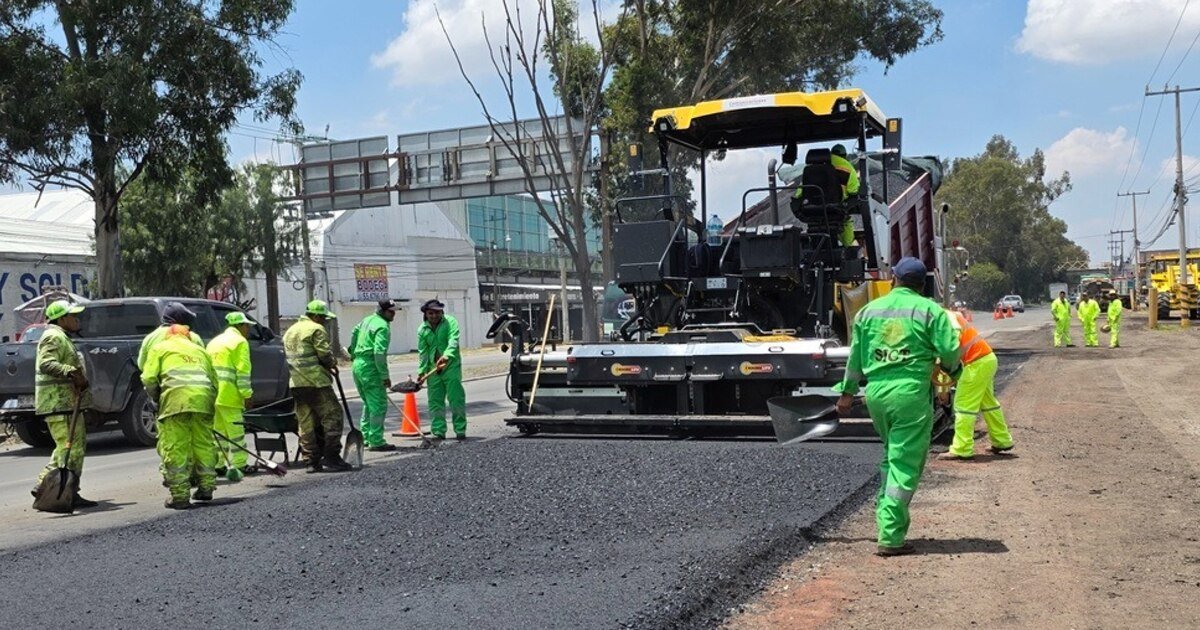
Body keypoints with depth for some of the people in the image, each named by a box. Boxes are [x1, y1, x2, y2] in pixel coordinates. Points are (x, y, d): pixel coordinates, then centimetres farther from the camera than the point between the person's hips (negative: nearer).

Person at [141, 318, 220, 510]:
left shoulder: (159, 348, 21)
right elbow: (214, 381, 23)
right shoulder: (199, 350, 32)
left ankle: (180, 495, -2)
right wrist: (209, 403, 30)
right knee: (204, 444, 15)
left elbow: (149, 379, 6)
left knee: (175, 448, -1)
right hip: (203, 396, 4)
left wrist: (157, 399, 21)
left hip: (176, 397, -4)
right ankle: (206, 487, 20)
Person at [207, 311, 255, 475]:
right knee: (235, 430, -3)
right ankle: (239, 465, -2)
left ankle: (217, 465, 14)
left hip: (213, 394, 8)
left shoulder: (215, 341, 22)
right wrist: (247, 395, -12)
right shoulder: (240, 342, -5)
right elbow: (242, 371, -13)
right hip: (229, 395, -8)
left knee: (218, 430, 13)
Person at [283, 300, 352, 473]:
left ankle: (312, 460, 11)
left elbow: (289, 356, 21)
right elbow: (324, 354, -13)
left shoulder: (290, 331, 21)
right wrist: (332, 365, 9)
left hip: (296, 384, 8)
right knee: (332, 416, -3)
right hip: (316, 382, -8)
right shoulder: (317, 329, -7)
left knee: (306, 423, 9)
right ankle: (332, 458, -7)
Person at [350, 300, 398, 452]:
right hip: (370, 368, -10)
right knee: (378, 405, -6)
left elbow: (354, 333, 28)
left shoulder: (367, 320, 15)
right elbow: (379, 352, -22)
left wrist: (354, 354, 38)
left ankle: (366, 437, 23)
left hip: (357, 365, 10)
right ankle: (376, 442, -6)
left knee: (368, 403, 20)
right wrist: (385, 376, -19)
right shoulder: (382, 327, -14)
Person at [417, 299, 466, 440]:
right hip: (433, 369, 4)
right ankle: (438, 431, 12)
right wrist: (421, 371, -5)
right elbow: (422, 352, 5)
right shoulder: (422, 330, 6)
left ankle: (460, 430, 2)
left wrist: (446, 356, -38)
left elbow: (453, 341, -21)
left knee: (456, 398, -5)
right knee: (435, 401, 4)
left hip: (451, 366, -4)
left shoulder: (450, 322, -6)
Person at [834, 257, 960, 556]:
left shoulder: (869, 310, 12)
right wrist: (951, 369, 16)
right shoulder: (929, 310, 0)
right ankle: (890, 537, -3)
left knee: (891, 456, 24)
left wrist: (848, 392, 28)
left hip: (876, 391, 5)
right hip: (911, 391, -5)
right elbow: (949, 350, -7)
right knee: (905, 464, -1)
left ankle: (885, 514, 27)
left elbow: (856, 357, 17)